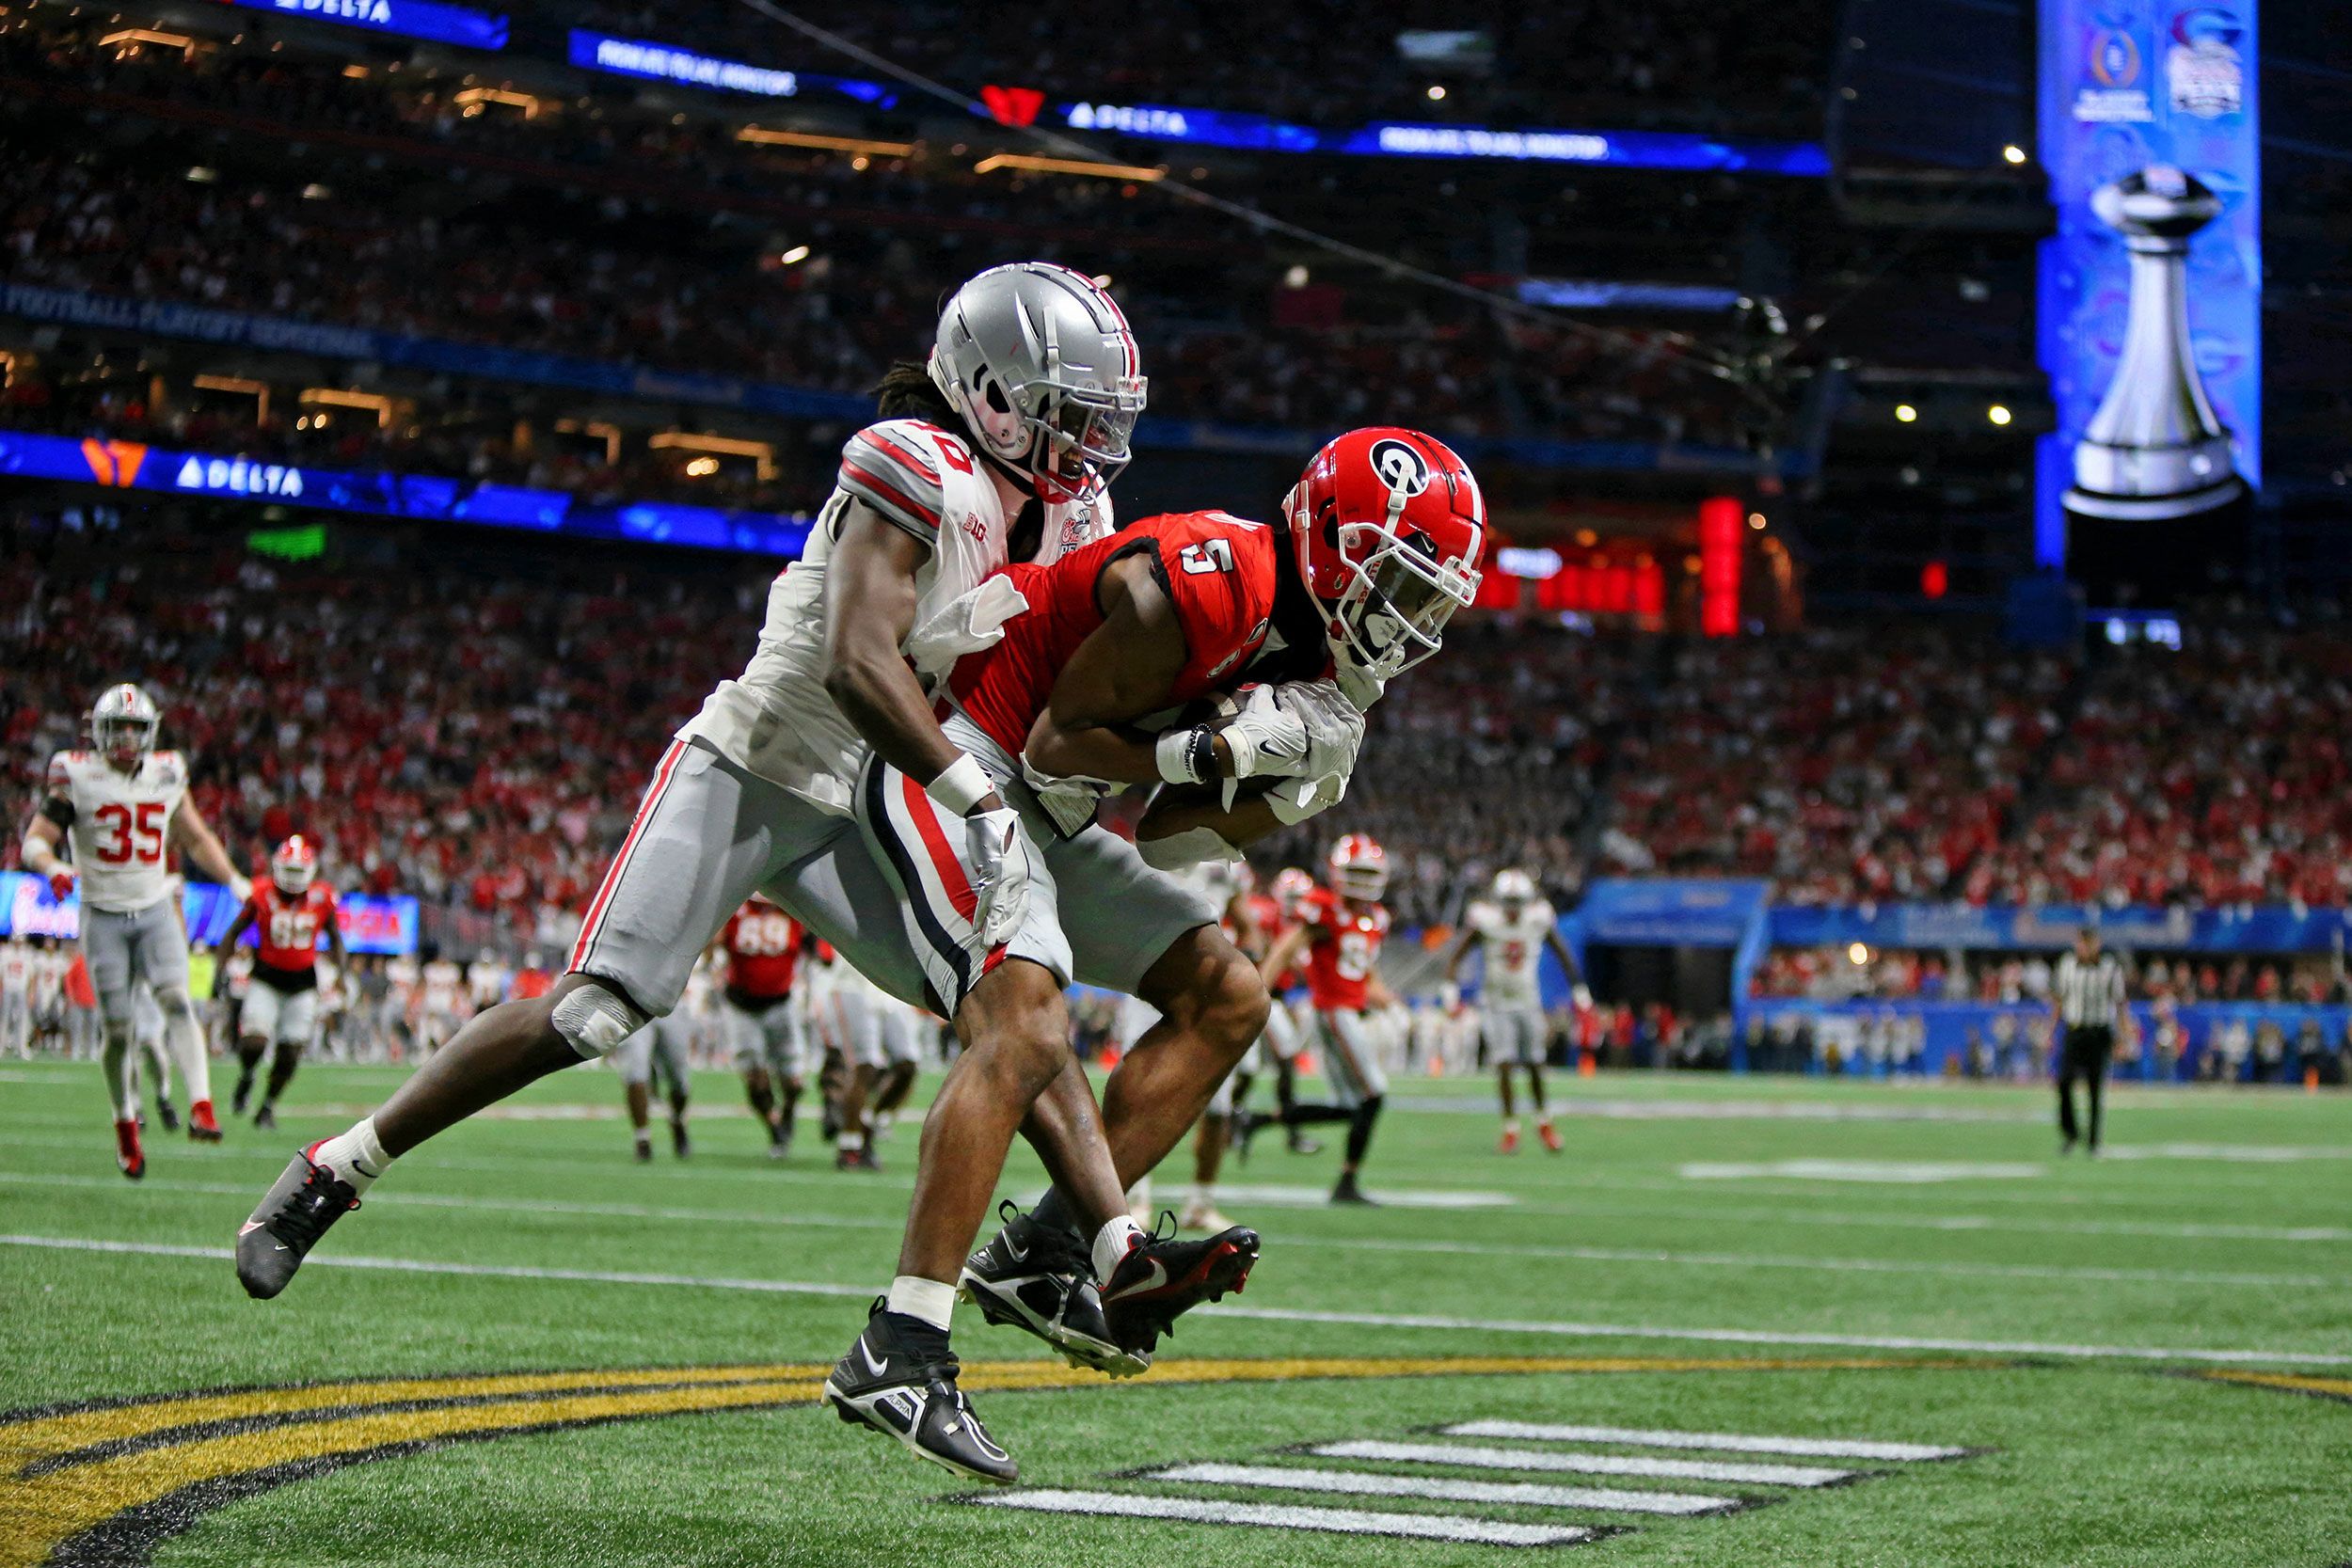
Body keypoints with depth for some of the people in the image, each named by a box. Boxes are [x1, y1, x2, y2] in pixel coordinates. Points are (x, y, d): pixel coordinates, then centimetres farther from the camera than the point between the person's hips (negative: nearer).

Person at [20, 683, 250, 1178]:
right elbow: (36, 840, -7)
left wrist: (235, 882, 10)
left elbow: (195, 839, 19)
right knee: (117, 1029, 0)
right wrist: (52, 868, -28)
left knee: (177, 1000, -20)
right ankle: (126, 1125, 20)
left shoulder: (166, 775, 5)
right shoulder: (78, 777, -5)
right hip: (103, 915, -2)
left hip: (156, 910, 2)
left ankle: (201, 1108, -31)